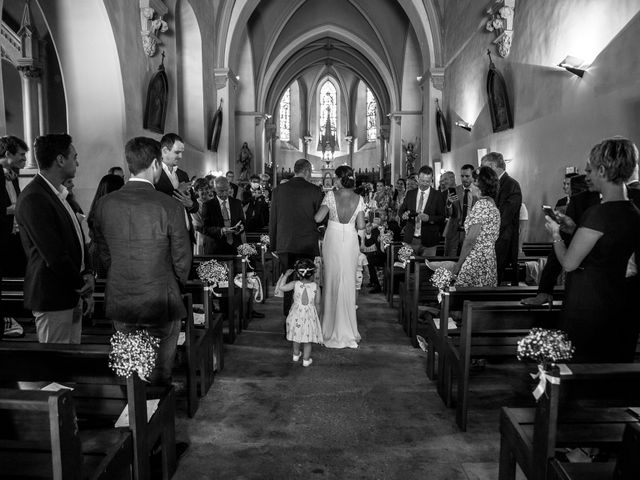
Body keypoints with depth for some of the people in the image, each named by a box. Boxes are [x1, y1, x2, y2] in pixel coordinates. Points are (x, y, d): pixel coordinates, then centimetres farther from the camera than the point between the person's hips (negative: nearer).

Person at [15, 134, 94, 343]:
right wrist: (82, 285, -10)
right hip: (53, 299, -9)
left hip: (73, 294, 9)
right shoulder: (33, 199, -19)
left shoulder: (59, 194, 11)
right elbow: (54, 255, -22)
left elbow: (77, 238, 13)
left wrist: (88, 273, -2)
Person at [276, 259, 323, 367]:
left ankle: (296, 355, 40)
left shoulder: (295, 284, -12)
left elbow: (281, 287, -10)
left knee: (297, 337, 22)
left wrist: (286, 275, -1)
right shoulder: (315, 286, -10)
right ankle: (306, 360, 20)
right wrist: (318, 316, 10)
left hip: (296, 315, 1)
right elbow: (318, 303, -4)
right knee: (308, 339, 12)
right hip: (310, 315, -1)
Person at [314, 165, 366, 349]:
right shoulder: (359, 199, -4)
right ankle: (347, 328, 21)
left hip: (332, 242, -1)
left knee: (332, 280, 11)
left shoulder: (331, 195, -10)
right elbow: (361, 225, -5)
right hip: (350, 243, 1)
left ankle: (333, 328, 21)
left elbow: (318, 218, -15)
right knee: (348, 282, 11)